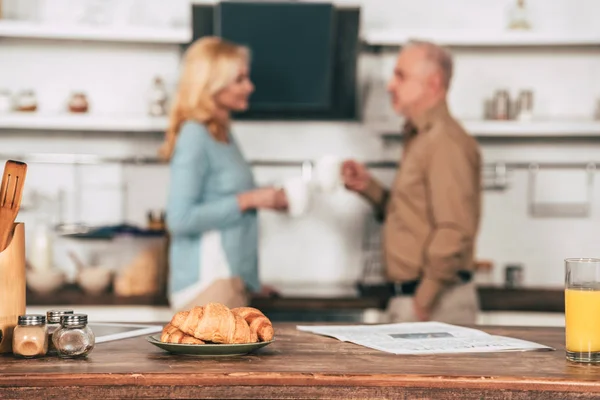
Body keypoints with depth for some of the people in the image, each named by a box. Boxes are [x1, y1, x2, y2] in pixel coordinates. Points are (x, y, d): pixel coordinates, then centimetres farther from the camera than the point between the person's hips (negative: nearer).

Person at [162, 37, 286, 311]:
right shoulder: (195, 137, -11)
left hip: (230, 279, 8)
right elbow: (180, 218, -18)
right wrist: (248, 200, -14)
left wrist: (266, 199, 16)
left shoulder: (221, 135, 14)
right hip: (208, 283, -8)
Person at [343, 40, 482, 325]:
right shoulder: (419, 139, 17)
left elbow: (454, 232, -22)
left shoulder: (445, 141, -15)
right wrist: (369, 188, 9)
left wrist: (423, 302, -19)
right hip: (407, 296, 9)